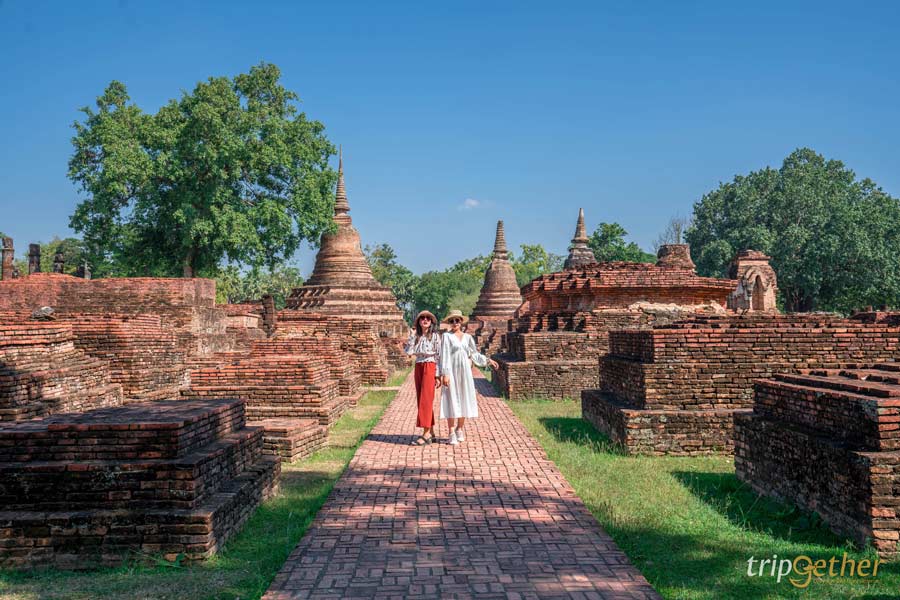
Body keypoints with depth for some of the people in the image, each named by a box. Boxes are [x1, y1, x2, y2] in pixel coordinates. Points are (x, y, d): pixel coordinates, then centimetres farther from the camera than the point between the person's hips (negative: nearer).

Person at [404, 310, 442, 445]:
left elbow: (439, 356, -5)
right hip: (418, 368, 6)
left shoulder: (435, 336, -3)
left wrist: (438, 375, -9)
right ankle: (431, 432, 14)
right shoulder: (416, 336, 12)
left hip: (430, 367, -6)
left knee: (426, 400, -11)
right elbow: (409, 352, -1)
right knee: (421, 400, 7)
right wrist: (411, 336, -3)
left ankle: (426, 434, -12)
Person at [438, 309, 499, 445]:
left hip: (465, 370, 4)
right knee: (452, 399, -4)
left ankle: (460, 429, 20)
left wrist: (488, 360, 18)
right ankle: (452, 434, -2)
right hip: (452, 371, -4)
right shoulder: (446, 336, -2)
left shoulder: (467, 337, 10)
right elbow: (444, 355, -8)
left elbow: (474, 353, 21)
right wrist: (444, 374, -14)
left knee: (464, 398, 7)